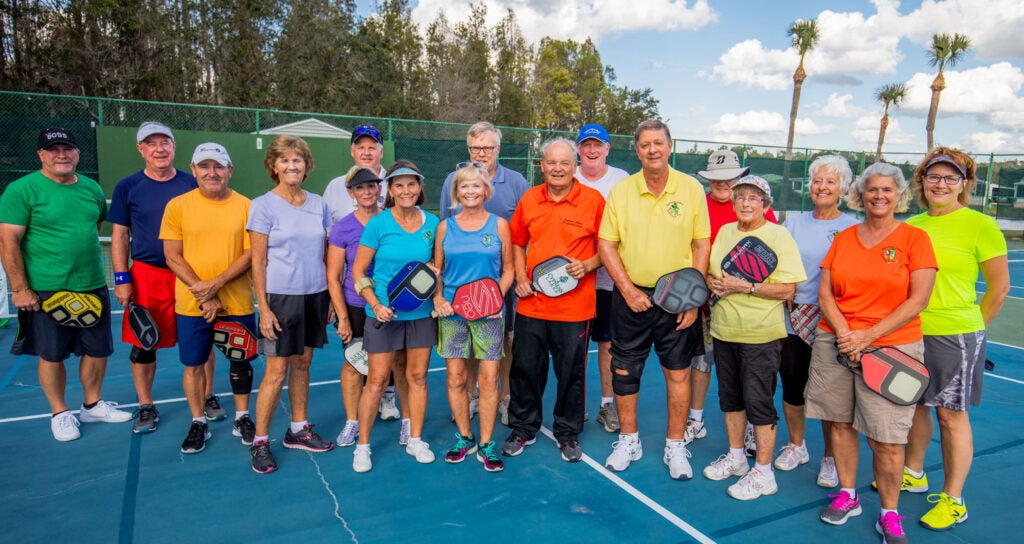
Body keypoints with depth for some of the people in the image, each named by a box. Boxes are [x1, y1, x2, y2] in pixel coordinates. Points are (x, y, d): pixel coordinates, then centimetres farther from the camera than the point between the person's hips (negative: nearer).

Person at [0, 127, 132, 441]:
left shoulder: (92, 189, 7)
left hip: (93, 288, 5)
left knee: (98, 350, 12)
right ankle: (60, 413, 25)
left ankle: (92, 405, 31)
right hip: (45, 291, -5)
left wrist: (89, 270, 16)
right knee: (51, 355, 8)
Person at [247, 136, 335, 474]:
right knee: (277, 371, -2)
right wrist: (264, 308, -12)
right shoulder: (263, 206, -5)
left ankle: (298, 430, 27)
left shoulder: (318, 204, 7)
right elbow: (258, 261, -7)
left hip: (315, 295, 4)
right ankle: (260, 442, 12)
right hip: (281, 296, -4)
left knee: (302, 364, 13)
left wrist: (331, 296, 8)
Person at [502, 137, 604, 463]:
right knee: (525, 367, 11)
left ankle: (568, 433, 29)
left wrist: (587, 266, -17)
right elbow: (518, 243, 15)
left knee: (571, 372, 9)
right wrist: (520, 277, 2)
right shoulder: (529, 199, 5)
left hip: (575, 305, -3)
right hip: (532, 302, 3)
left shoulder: (593, 200, -5)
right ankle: (524, 428, 31)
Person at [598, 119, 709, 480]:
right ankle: (628, 440, 26)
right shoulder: (621, 190, 0)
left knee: (678, 372, 6)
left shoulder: (691, 189, -1)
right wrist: (627, 289, -9)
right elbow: (606, 244, 1)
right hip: (631, 296, 1)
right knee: (624, 370, 8)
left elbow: (702, 244, 0)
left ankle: (675, 446, 23)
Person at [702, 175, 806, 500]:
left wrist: (745, 287, -21)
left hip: (761, 335, -6)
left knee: (759, 402, -1)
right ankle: (736, 457, 33)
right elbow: (711, 272, 17)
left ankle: (763, 474, 13)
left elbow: (787, 290, -15)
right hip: (724, 330, 6)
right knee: (730, 397, 16)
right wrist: (714, 283, -6)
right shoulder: (725, 232, 10)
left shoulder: (778, 236, -9)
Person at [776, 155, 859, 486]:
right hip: (792, 318, 3)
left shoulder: (852, 229, -1)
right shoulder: (793, 223, 8)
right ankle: (796, 447, 32)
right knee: (791, 387, 11)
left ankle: (831, 458, 22)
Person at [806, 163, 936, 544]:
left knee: (887, 439, -4)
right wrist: (844, 332, -11)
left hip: (891, 347, -3)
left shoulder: (915, 238, 0)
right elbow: (824, 293, 5)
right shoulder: (843, 238, 9)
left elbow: (918, 300, -6)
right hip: (835, 342, 3)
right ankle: (847, 495, 27)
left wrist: (869, 335, -13)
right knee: (840, 423, 9)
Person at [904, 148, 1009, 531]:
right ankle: (913, 474, 37)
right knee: (913, 405, 17)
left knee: (951, 414, 4)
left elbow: (999, 287, -2)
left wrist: (972, 328, 4)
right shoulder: (911, 225, 7)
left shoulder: (981, 225, -7)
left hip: (954, 335, -5)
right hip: (909, 333, 5)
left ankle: (953, 501, 17)